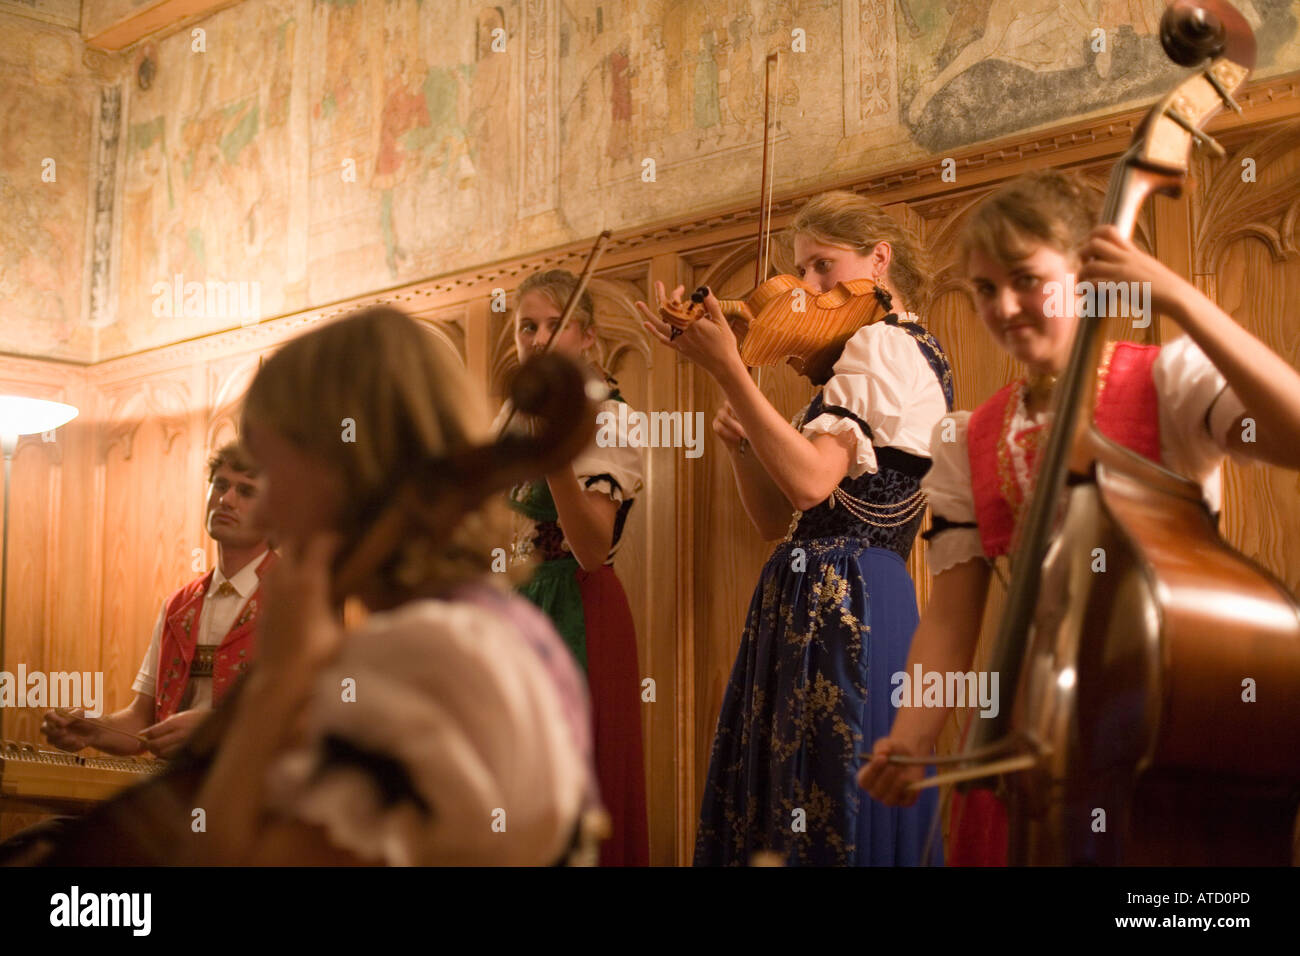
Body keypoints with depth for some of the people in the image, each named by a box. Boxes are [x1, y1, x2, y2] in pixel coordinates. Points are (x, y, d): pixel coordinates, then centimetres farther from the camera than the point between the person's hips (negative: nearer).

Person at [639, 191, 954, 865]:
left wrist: (725, 367, -24)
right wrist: (742, 443, 1)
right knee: (776, 803, 10)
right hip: (812, 601, 10)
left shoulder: (886, 346, -7)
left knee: (830, 816, -6)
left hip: (842, 604, -10)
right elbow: (774, 518, 18)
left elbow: (810, 481, -25)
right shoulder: (872, 353, 23)